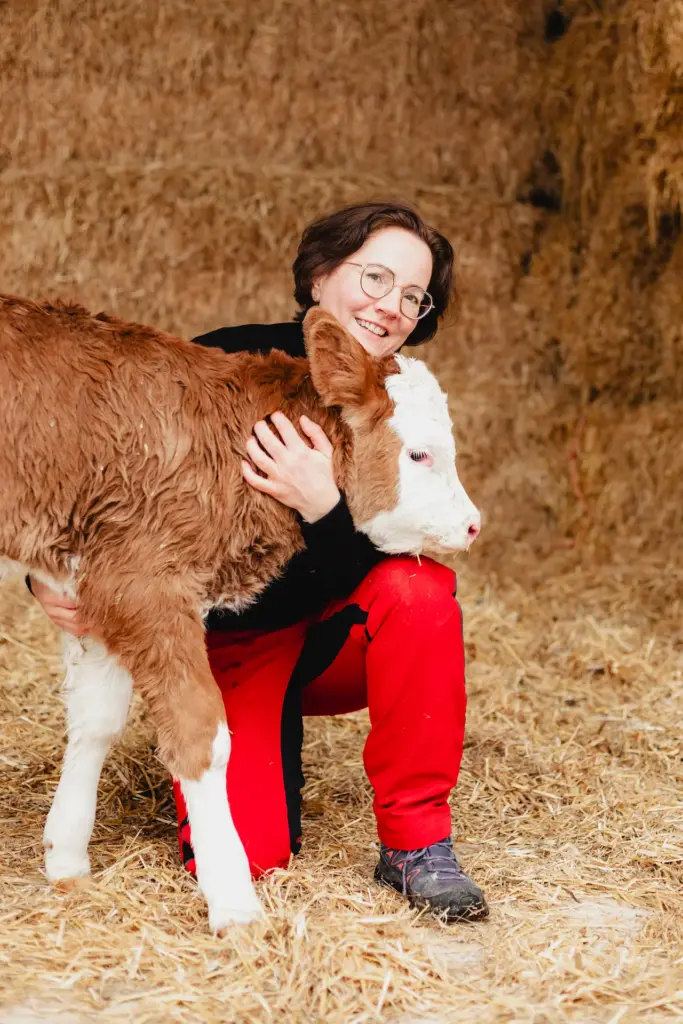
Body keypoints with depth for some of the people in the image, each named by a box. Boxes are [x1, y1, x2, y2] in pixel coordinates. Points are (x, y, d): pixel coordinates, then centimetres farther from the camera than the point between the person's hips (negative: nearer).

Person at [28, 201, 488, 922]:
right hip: (223, 645, -2)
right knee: (245, 855, -22)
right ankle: (272, 738, 15)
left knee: (419, 588, -32)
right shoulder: (227, 363, -14)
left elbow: (367, 581, -21)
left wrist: (323, 509, -42)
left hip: (332, 645, 2)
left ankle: (415, 843, -18)